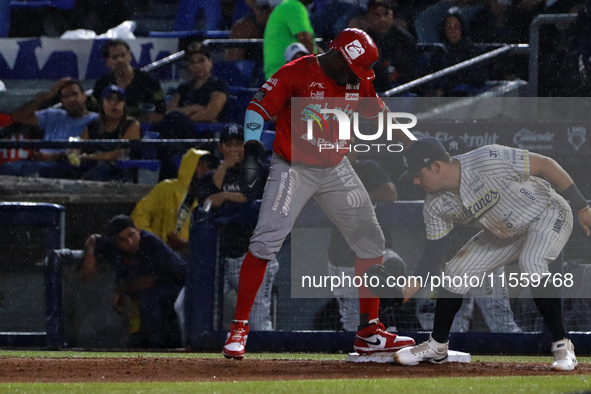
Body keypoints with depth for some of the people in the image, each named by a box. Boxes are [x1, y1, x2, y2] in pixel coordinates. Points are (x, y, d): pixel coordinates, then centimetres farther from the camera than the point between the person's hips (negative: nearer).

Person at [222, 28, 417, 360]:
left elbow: (381, 115, 15)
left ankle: (370, 333, 13)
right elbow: (258, 108, -14)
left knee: (371, 242, 5)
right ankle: (239, 328, -11)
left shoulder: (358, 83, 1)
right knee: (265, 242, -19)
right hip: (293, 168, -6)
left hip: (336, 171, 6)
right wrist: (252, 154, -25)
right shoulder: (296, 74, -15)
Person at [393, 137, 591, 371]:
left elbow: (545, 165, -26)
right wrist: (408, 290, -15)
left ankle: (562, 346, -24)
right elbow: (434, 251, -2)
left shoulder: (489, 161, -35)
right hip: (504, 235, 7)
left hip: (548, 215, -7)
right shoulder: (436, 205, -13)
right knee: (455, 272, 1)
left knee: (531, 264, -34)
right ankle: (437, 347, 21)